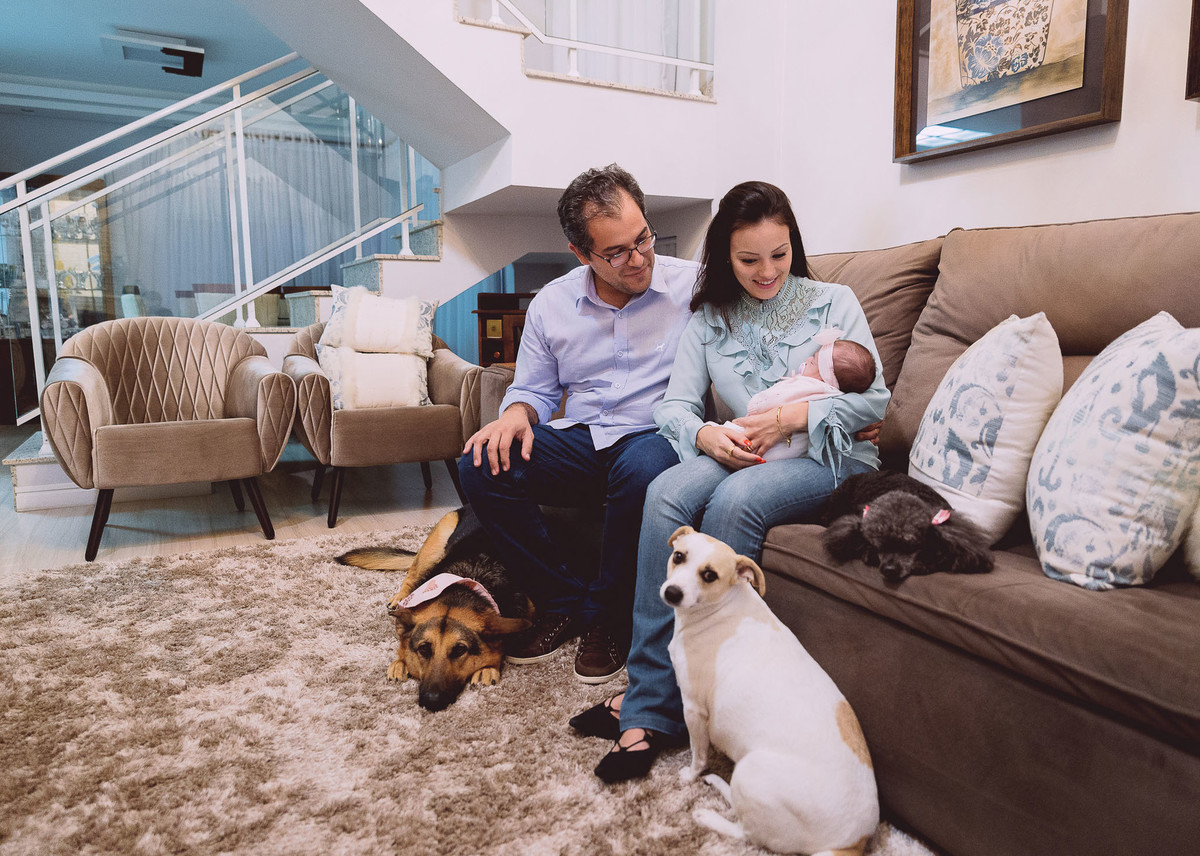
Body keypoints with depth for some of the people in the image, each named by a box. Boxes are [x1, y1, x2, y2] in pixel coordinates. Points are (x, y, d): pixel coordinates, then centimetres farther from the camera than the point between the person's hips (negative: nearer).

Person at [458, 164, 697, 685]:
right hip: (581, 442, 4)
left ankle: (607, 617, -12)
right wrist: (516, 414, -8)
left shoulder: (693, 286, -2)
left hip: (659, 437, -3)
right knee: (482, 466, -19)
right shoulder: (551, 305, 7)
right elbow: (536, 390, 16)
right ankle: (565, 602, -4)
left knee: (644, 469, -39)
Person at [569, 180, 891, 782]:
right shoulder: (709, 319, 14)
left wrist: (788, 417, -15)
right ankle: (648, 710, -28)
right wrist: (708, 436, -19)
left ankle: (659, 701, -24)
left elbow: (873, 398, 0)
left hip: (829, 458, -2)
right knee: (666, 493, -30)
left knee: (734, 500, -35)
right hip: (742, 457, 3)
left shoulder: (833, 302, 8)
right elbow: (675, 404, 5)